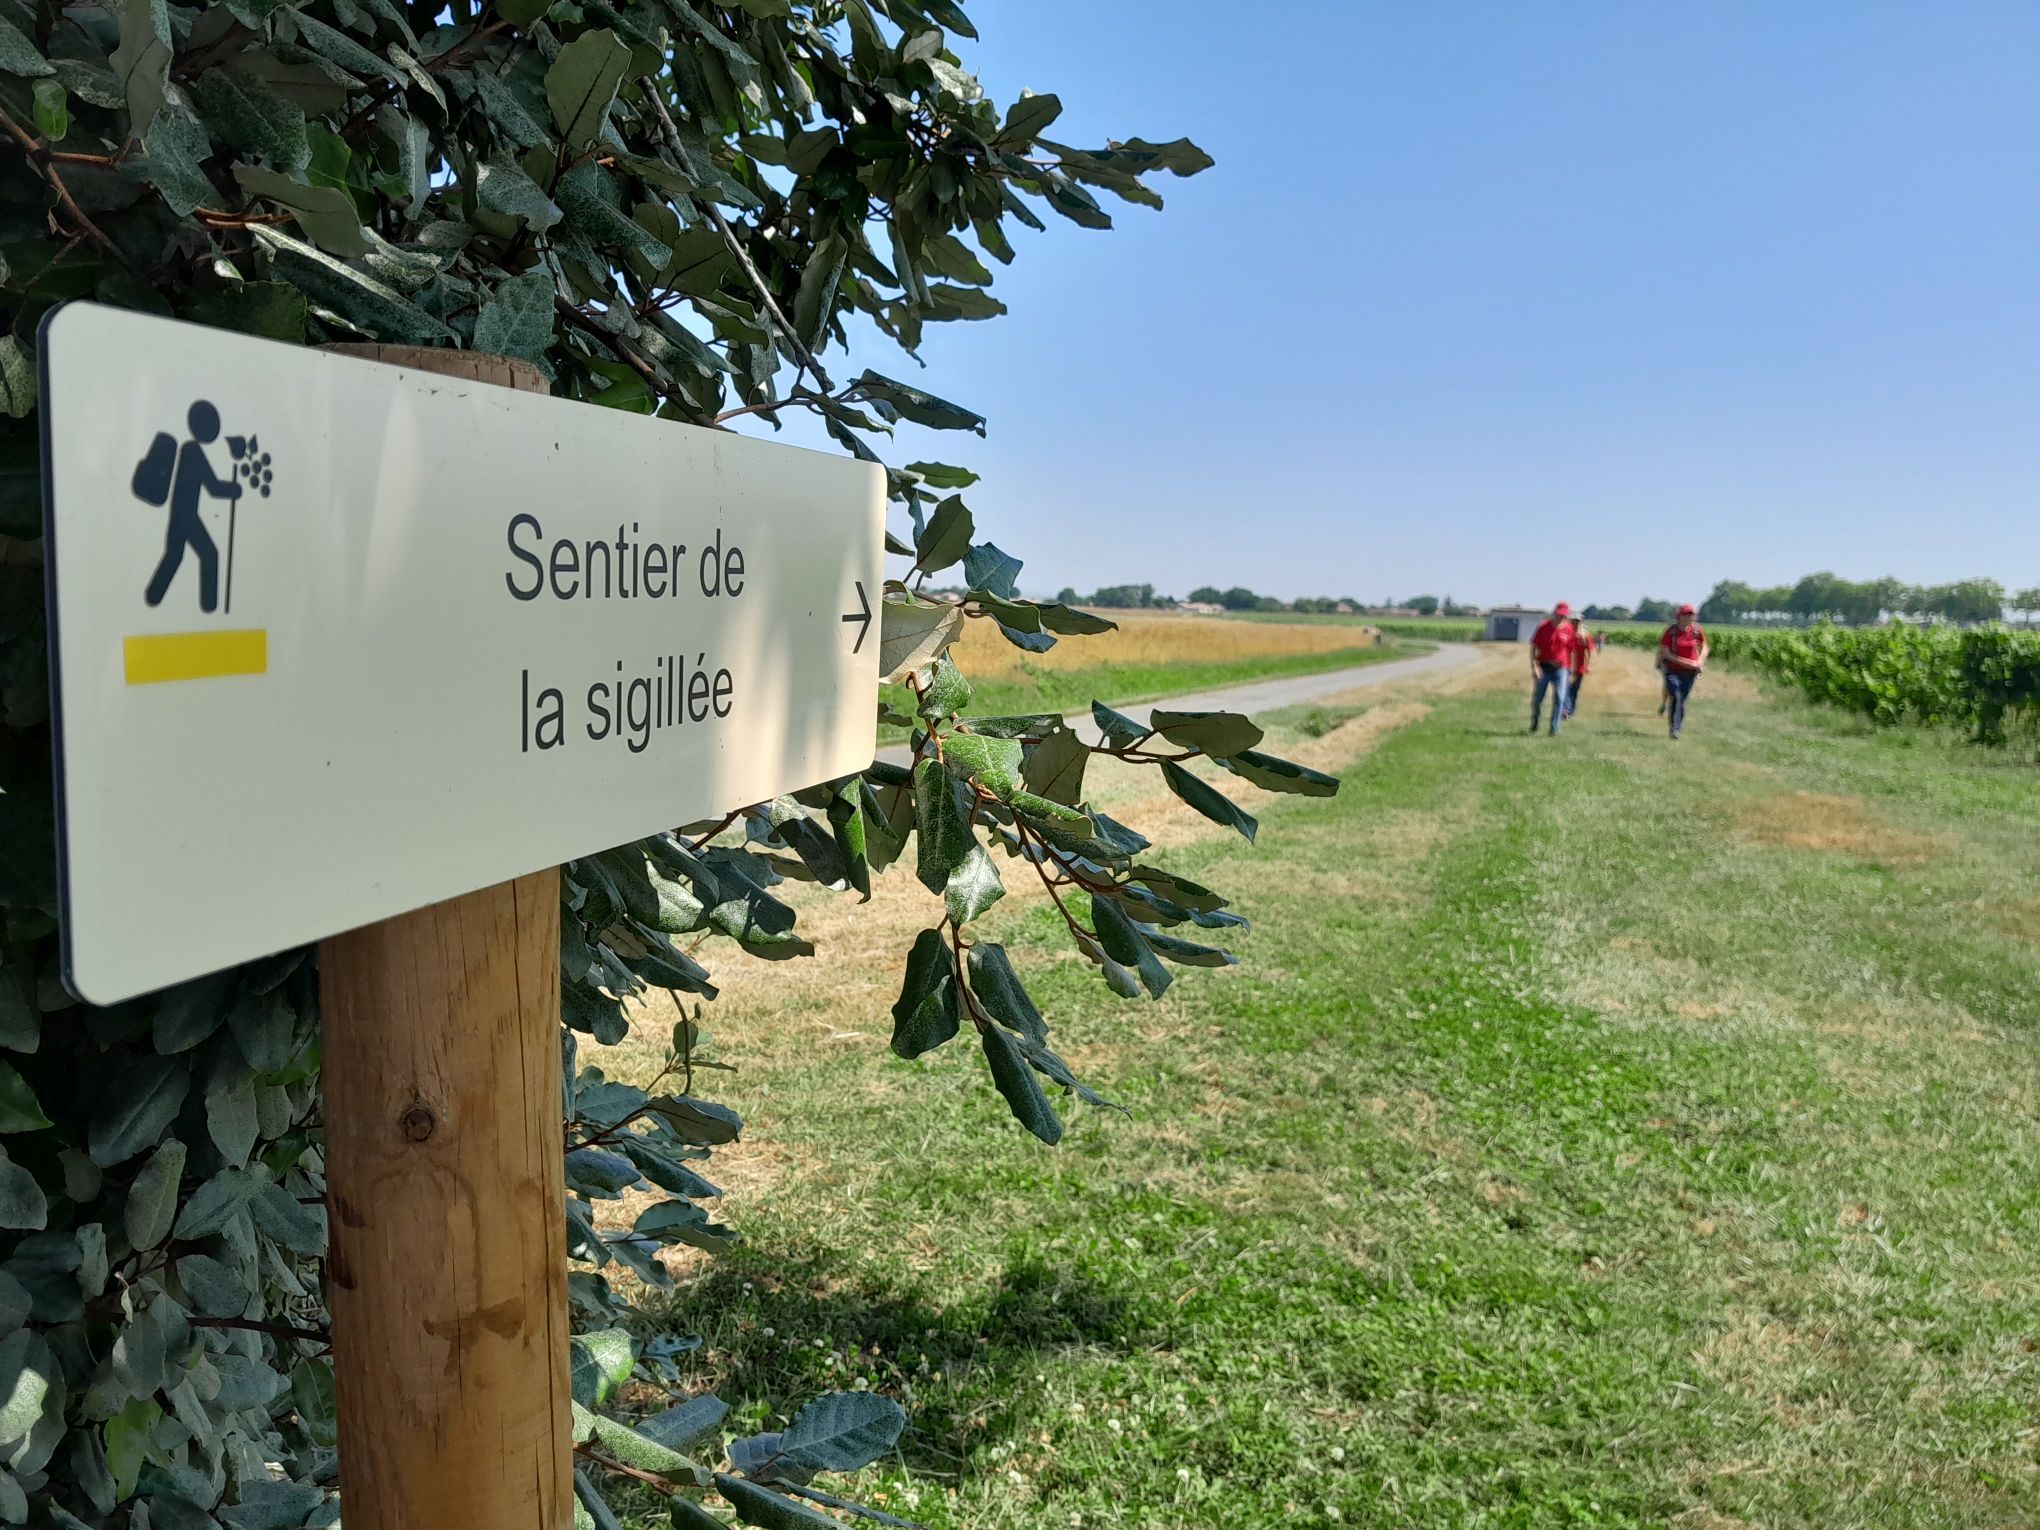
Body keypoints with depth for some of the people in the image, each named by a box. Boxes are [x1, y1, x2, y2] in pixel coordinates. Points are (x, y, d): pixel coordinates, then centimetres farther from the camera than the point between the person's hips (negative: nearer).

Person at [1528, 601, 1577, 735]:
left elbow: (1570, 651, 12)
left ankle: (1554, 729, -2)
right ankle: (1534, 724, 27)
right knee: (1537, 698, 4)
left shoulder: (1569, 630, 3)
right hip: (1543, 668, -1)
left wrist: (1570, 671, 11)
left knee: (1559, 698, -7)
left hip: (1560, 669, 1)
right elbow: (1533, 647, -4)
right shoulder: (1543, 627, -3)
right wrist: (1534, 667, -13)